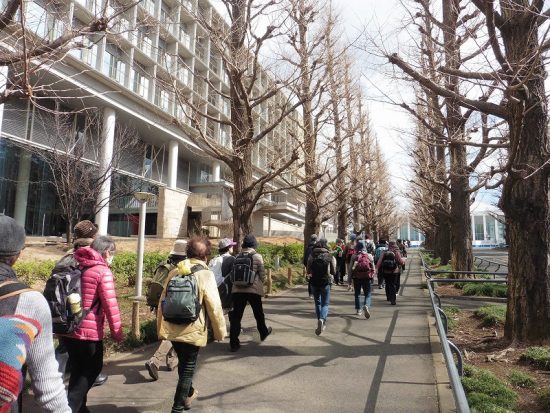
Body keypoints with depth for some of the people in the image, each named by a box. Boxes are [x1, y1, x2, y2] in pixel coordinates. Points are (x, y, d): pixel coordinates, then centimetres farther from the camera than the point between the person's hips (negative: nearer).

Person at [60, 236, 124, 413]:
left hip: (67, 329, 7)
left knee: (77, 369, 19)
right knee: (93, 368, 11)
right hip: (89, 331, -7)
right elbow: (110, 304, -16)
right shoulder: (102, 271, -13)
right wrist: (116, 331, -8)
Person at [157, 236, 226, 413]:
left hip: (172, 329, 6)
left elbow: (163, 302, 8)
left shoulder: (175, 272, 3)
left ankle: (188, 394, 47)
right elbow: (214, 307, -14)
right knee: (188, 367, 11)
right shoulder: (206, 275, -14)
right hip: (192, 331, -6)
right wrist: (220, 331, -2)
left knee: (183, 362, 26)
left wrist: (160, 328, 19)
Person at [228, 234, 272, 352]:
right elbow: (262, 274, -2)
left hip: (237, 289, 2)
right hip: (253, 289, -2)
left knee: (236, 315, 1)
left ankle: (234, 342, -2)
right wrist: (261, 284, 17)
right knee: (258, 313, 20)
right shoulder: (257, 257, -5)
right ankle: (263, 332, 40)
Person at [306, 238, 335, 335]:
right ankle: (322, 319, -22)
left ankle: (322, 323, 24)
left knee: (317, 303, 18)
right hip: (326, 282, -2)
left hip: (314, 282, 2)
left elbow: (308, 271, 0)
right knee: (325, 303, 4)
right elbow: (333, 272, -3)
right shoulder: (330, 257, -6)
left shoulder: (311, 256, -3)